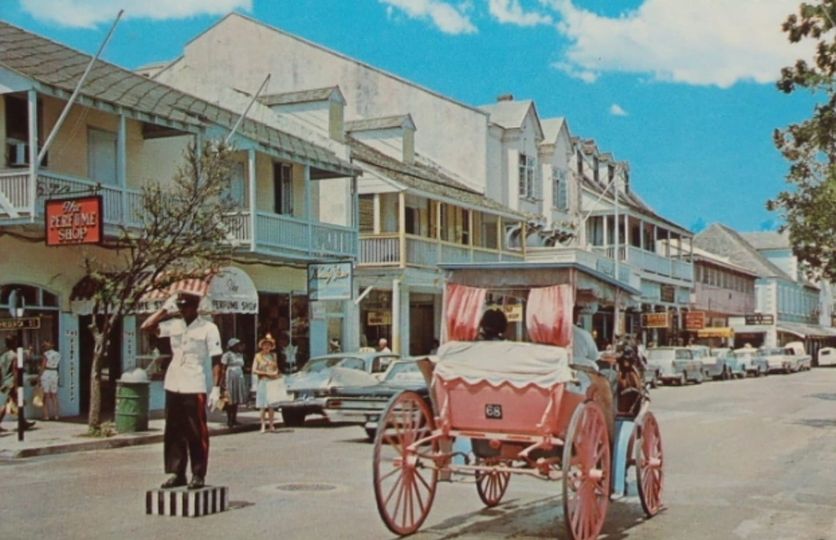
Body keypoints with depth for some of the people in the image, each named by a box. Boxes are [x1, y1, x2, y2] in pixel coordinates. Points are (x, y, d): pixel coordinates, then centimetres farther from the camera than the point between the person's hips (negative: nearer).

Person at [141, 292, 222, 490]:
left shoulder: (208, 328, -5)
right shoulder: (174, 325, 8)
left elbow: (216, 360, -6)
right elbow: (146, 327, 5)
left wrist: (217, 388, -12)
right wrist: (165, 309, 2)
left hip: (195, 388, -5)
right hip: (173, 387, 5)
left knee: (197, 433, 0)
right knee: (174, 432, 9)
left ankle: (198, 475, 8)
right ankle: (177, 473, 18)